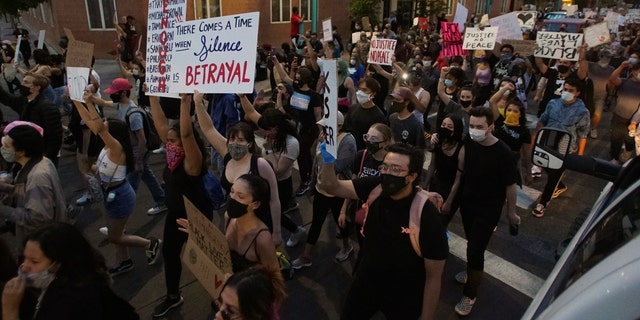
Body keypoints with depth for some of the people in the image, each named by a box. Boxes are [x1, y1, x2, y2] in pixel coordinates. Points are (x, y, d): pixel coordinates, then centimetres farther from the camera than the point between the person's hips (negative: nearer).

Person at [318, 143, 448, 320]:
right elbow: (330, 186, -16)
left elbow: (434, 277, -19)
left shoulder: (427, 215, -28)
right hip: (365, 284, 5)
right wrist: (328, 160, -36)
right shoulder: (374, 187, -16)